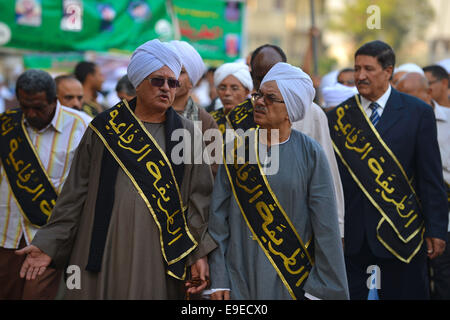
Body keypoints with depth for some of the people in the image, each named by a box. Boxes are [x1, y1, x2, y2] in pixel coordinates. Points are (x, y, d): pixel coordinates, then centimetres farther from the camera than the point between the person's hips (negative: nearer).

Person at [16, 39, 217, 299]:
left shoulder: (188, 133, 8)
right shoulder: (104, 129, 6)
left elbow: (198, 197, 5)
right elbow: (76, 192, 7)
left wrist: (199, 254, -4)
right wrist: (49, 244, 1)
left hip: (160, 256, 0)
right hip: (105, 250, 0)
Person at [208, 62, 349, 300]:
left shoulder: (310, 154, -5)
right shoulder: (237, 149, 1)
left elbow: (326, 226, -6)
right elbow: (219, 217, 1)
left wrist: (324, 289, -9)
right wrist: (219, 280, -3)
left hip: (295, 279, -1)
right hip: (241, 278, 1)